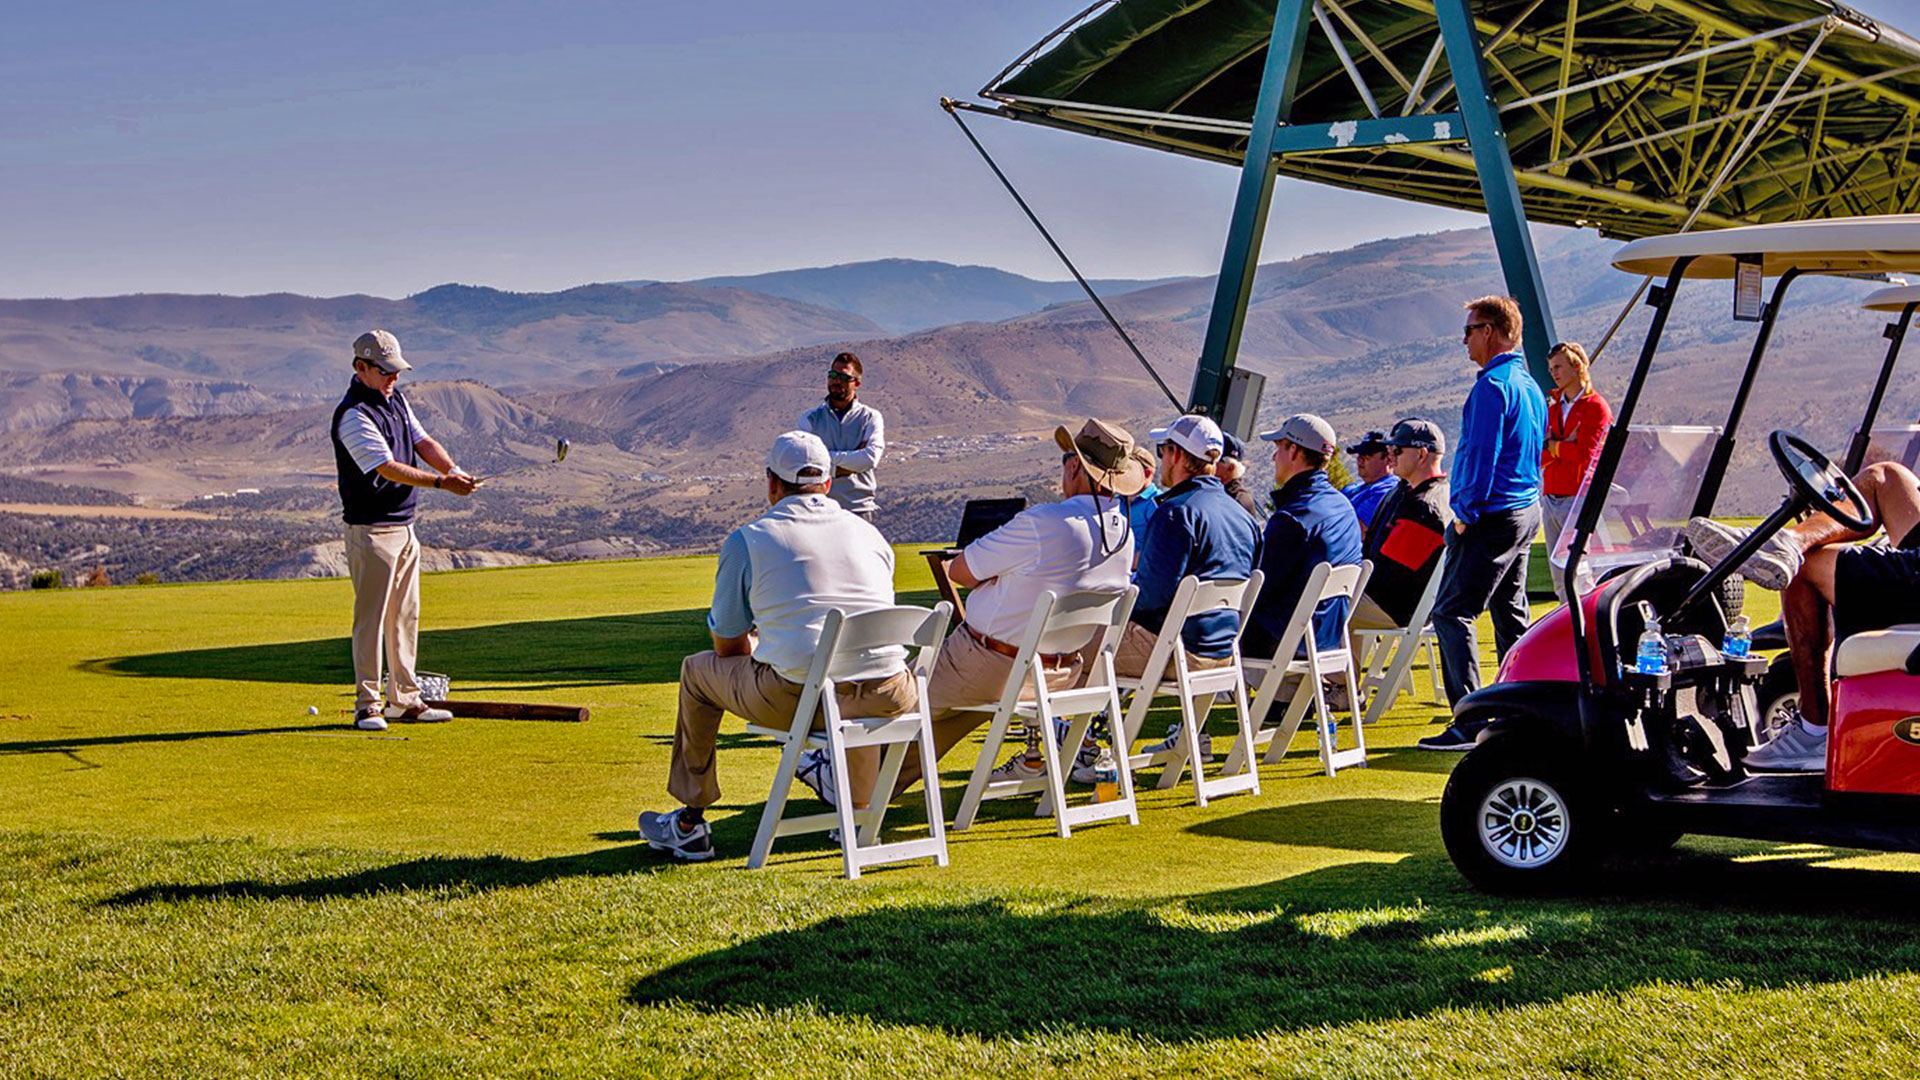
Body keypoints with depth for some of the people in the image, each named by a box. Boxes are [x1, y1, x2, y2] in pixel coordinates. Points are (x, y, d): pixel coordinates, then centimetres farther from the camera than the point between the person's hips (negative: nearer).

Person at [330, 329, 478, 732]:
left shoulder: (396, 399, 12)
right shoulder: (352, 415, -17)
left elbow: (423, 442, 9)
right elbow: (388, 468, -24)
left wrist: (455, 470, -11)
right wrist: (442, 482, -30)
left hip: (404, 526, 9)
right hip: (370, 530, -9)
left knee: (406, 615, 12)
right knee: (371, 617, -6)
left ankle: (406, 700, 20)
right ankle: (367, 706, -1)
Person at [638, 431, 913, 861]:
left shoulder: (746, 540, 5)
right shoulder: (869, 532, 16)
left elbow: (728, 646, 12)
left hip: (799, 700, -4)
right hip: (888, 698, 4)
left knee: (698, 670, 23)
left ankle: (688, 825, 29)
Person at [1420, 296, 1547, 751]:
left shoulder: (1492, 387, -15)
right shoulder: (1529, 386, 16)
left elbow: (1482, 455, -20)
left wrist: (1466, 513, -13)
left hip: (1493, 515, -10)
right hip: (1527, 510, 10)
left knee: (1452, 612, -10)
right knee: (1511, 613, 15)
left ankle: (1469, 722, -15)